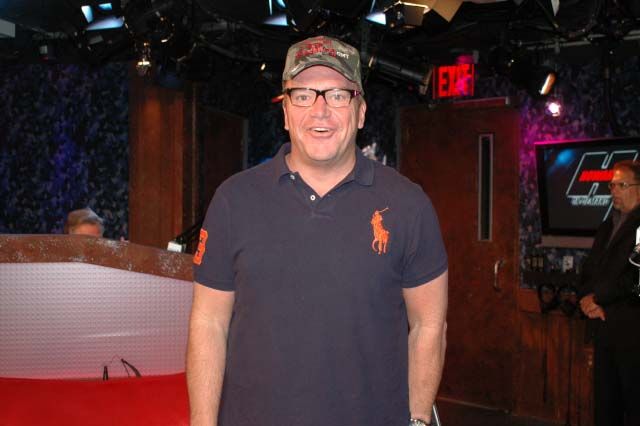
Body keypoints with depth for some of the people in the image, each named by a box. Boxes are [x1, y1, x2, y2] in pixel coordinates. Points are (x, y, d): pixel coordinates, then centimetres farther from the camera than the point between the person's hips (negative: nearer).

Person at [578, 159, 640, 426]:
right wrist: (587, 297, -1)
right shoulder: (607, 227, 18)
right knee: (604, 403, 12)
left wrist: (599, 298, -10)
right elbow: (589, 271, 18)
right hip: (604, 327, 8)